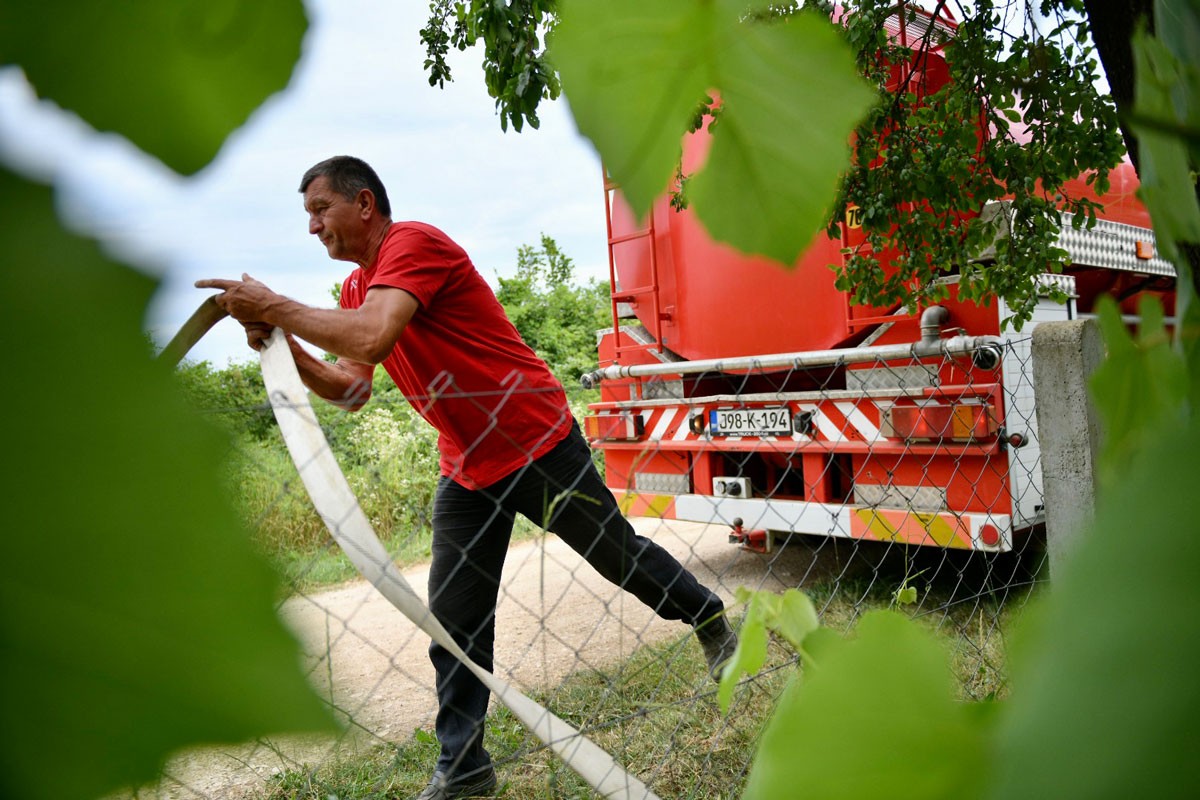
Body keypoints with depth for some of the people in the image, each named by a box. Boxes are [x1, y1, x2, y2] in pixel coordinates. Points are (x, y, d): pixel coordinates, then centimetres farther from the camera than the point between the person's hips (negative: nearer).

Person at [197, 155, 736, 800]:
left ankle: (711, 622, 37)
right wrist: (282, 344, -5)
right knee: (454, 620, 6)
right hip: (466, 469, 8)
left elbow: (372, 339, -34)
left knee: (620, 555, 10)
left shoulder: (413, 244, -18)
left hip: (537, 444, -7)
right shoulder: (355, 288, 10)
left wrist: (275, 305, -22)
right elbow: (351, 390, 7)